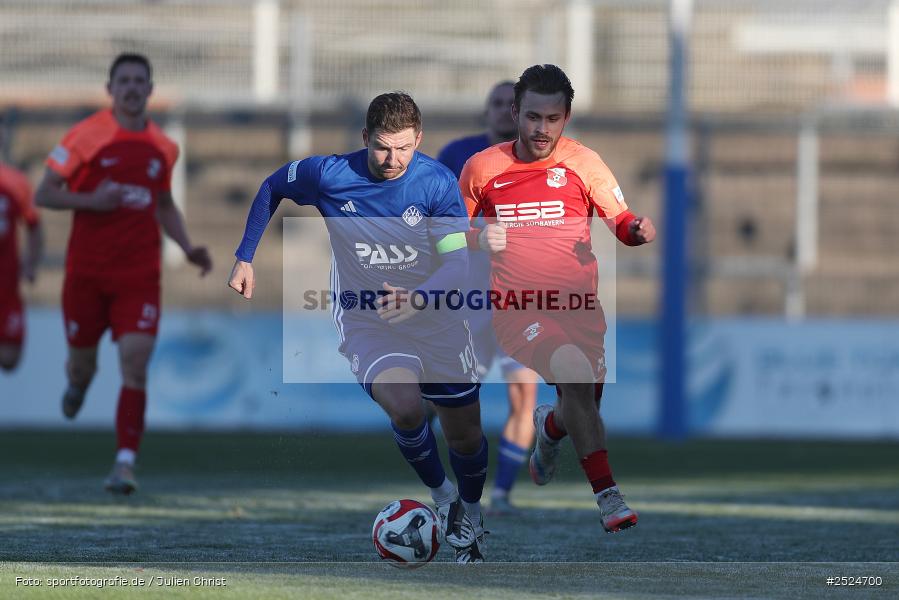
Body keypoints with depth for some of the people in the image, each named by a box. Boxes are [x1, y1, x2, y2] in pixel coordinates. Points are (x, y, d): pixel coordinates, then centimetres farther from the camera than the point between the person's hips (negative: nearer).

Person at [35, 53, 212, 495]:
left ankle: (125, 462, -16)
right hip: (86, 271, -2)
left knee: (135, 363, -14)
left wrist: (188, 248, 10)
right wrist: (91, 201, -20)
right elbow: (44, 194, -4)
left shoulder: (163, 148, 7)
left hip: (139, 275, 2)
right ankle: (77, 385, 49)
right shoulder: (85, 136, -6)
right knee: (82, 363, 9)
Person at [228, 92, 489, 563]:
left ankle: (470, 515, 39)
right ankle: (441, 497, -2)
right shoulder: (329, 175, -14)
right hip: (365, 322, -1)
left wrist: (417, 298, -42)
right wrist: (245, 258, 6)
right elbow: (272, 188, 6)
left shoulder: (437, 182, -16)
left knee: (465, 435, 8)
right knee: (404, 408, -30)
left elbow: (458, 261, -23)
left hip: (436, 320, 1)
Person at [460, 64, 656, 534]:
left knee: (583, 407, 2)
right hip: (517, 307, -3)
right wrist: (480, 239, -8)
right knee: (575, 372, -29)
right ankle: (607, 493, -24)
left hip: (577, 304, 3)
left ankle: (550, 426, 42)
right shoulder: (482, 168, 1)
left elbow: (622, 224, 1)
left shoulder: (583, 162, 1)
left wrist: (640, 230, -22)